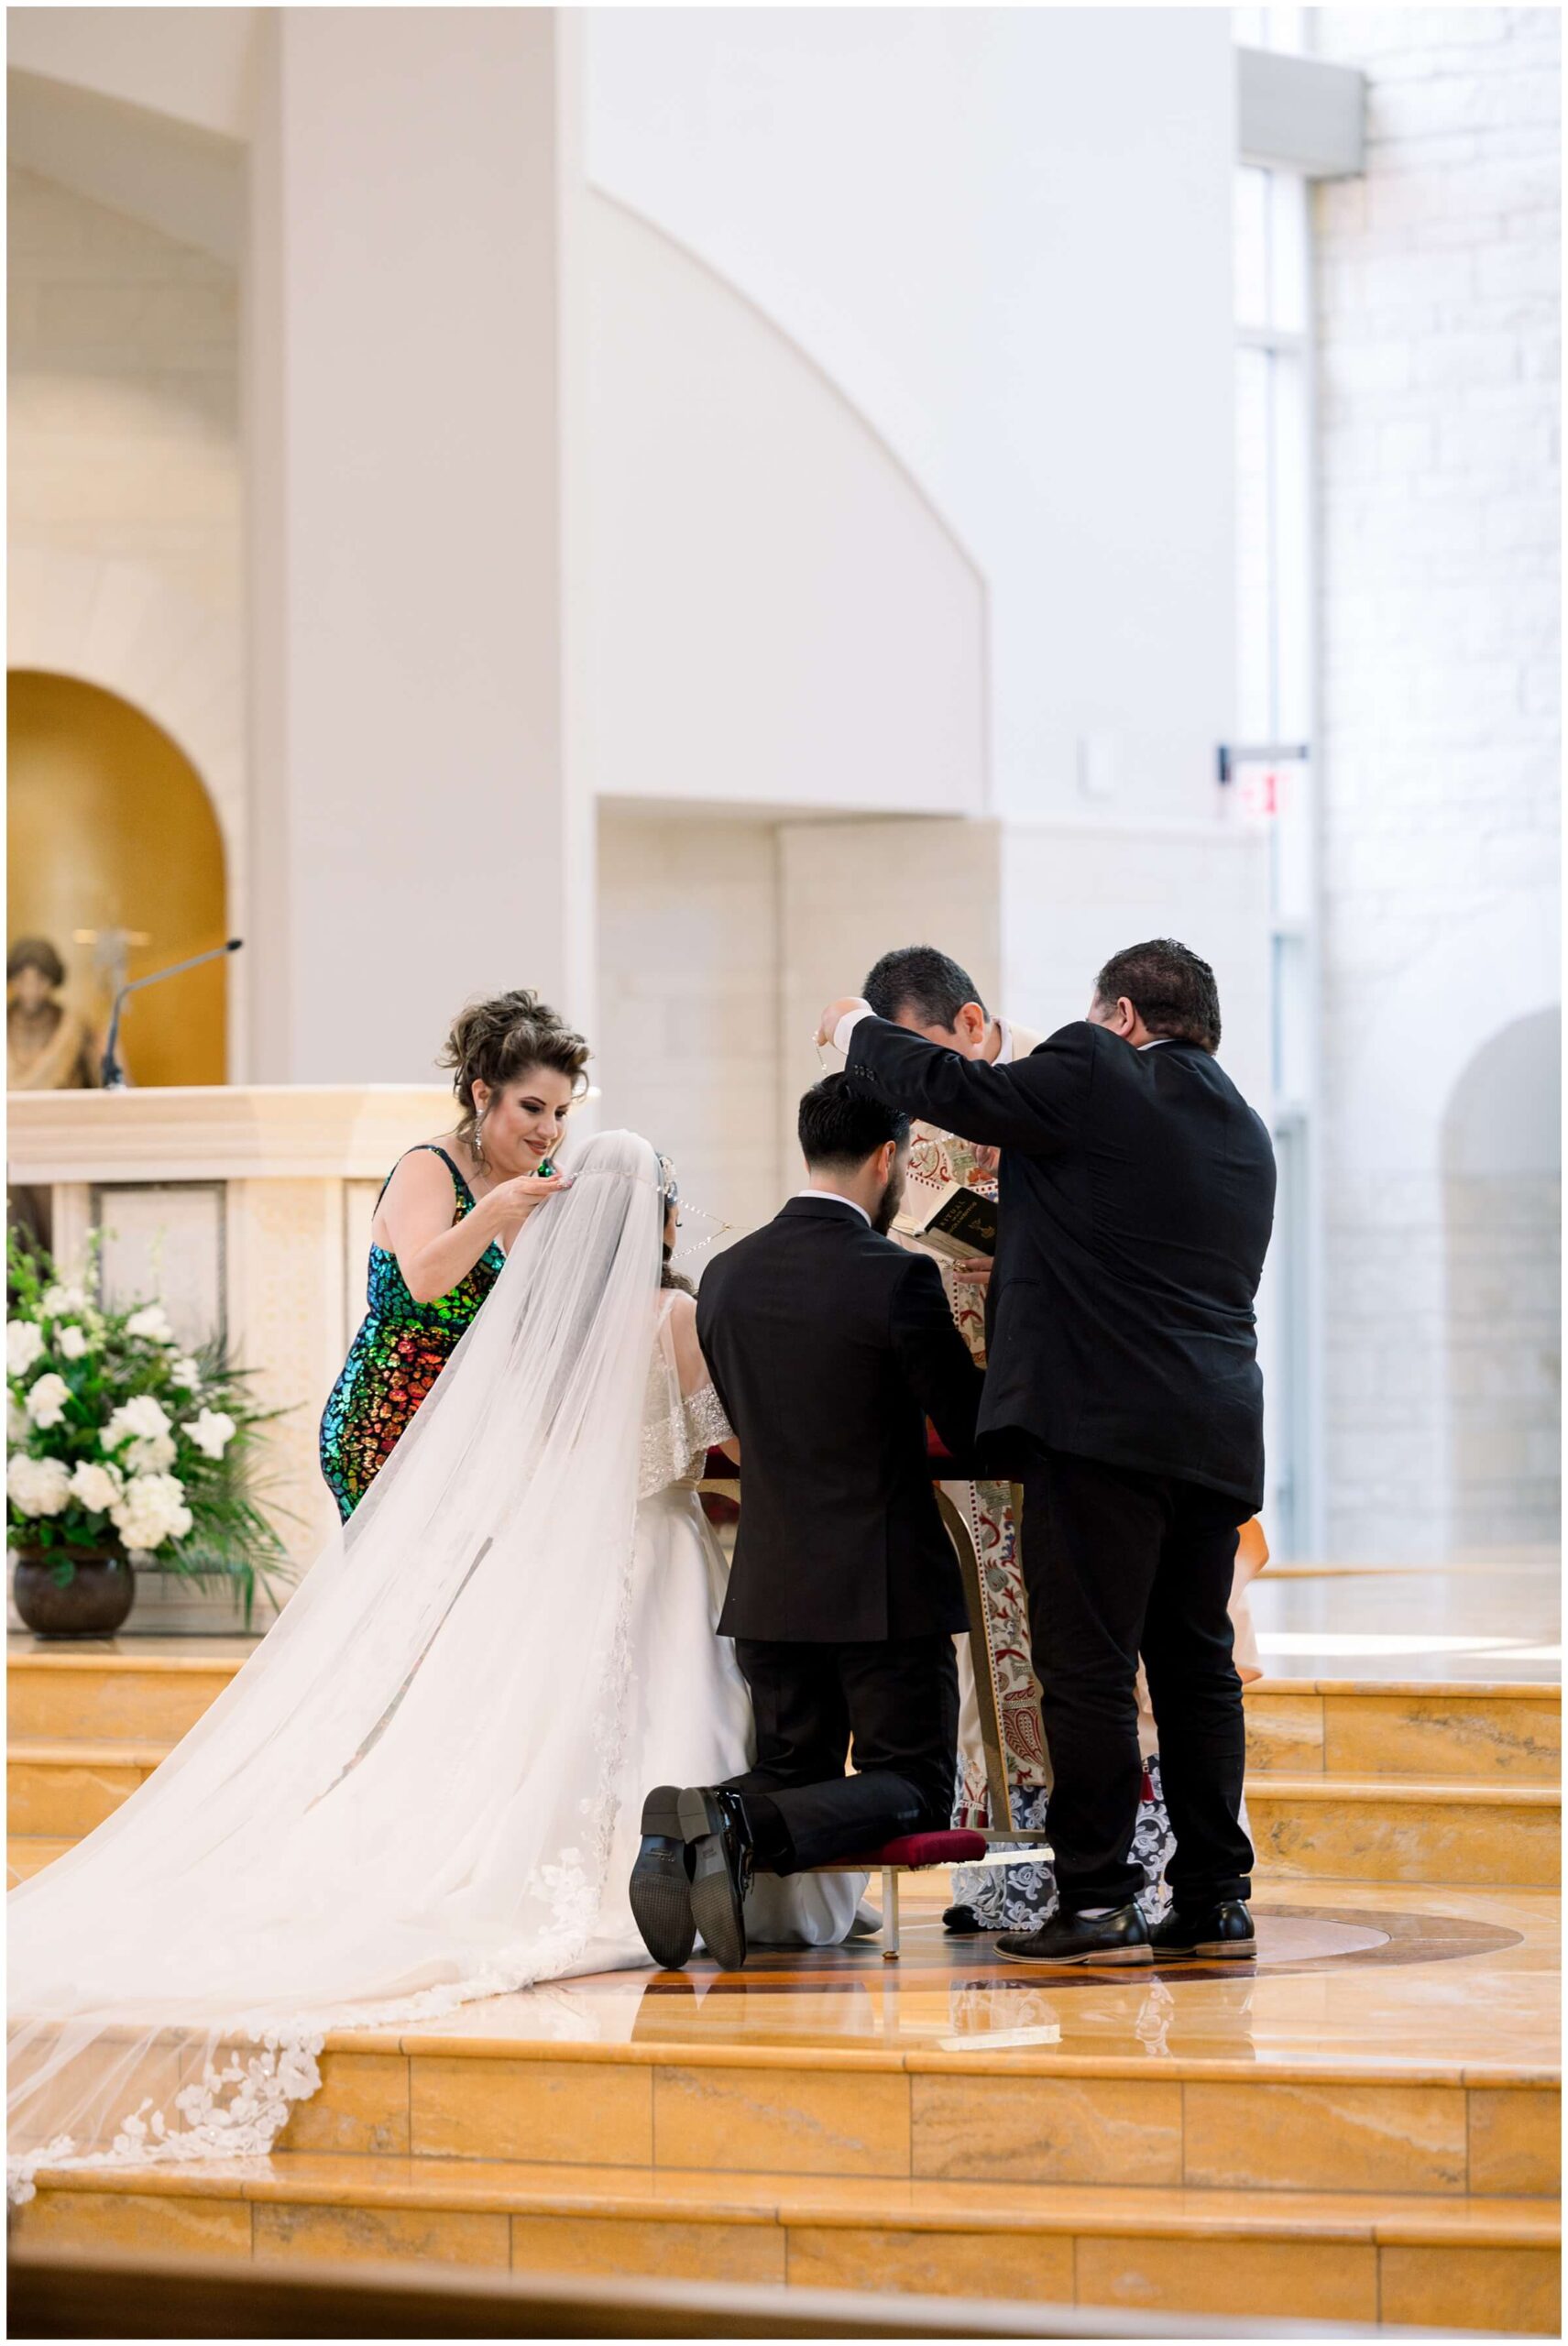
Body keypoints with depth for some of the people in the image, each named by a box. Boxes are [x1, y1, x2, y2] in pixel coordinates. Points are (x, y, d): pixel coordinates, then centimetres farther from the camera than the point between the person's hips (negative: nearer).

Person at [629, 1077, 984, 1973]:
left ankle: (686, 1822, -16)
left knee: (794, 1772, 18)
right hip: (886, 1587, -6)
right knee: (912, 1788, 5)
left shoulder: (726, 1276, 5)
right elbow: (974, 1432, -8)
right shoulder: (897, 1279, -14)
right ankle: (745, 1829, -24)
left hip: (771, 1585, 6)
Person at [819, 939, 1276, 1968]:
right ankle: (1215, 1900, 12)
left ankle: (1100, 1901, -6)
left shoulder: (1095, 1074, -4)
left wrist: (858, 1030, 14)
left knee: (1088, 1666, -5)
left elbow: (946, 1086, -4)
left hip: (1103, 1420, -8)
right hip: (1219, 1437, 8)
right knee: (1197, 1664, 12)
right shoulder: (1246, 1130, 20)